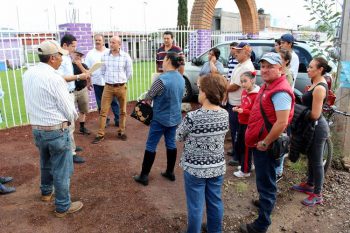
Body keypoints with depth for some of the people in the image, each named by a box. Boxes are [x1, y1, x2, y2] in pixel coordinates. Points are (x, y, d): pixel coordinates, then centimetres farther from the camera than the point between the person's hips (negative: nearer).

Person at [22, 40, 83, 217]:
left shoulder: (28, 74, 2)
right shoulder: (54, 78, -21)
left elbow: (34, 102, 10)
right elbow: (69, 110, -16)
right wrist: (73, 117, 5)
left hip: (36, 129, 8)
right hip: (57, 130, -7)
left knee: (45, 163, 28)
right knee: (61, 170, 7)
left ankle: (46, 192, 49)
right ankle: (63, 207, 21)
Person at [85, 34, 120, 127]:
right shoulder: (90, 54, 6)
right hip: (97, 82, 1)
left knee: (114, 102, 3)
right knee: (101, 104, 8)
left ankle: (118, 120, 12)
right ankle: (105, 120, 21)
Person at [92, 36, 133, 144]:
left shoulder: (126, 56, -6)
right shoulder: (104, 56, 1)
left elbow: (129, 73, 3)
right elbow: (102, 71, 12)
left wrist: (121, 81, 9)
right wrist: (109, 80, 12)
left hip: (121, 87, -1)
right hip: (108, 87, 1)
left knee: (122, 111, 10)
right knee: (103, 111, 0)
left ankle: (121, 132, 26)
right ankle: (100, 134, 8)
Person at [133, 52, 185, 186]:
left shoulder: (162, 79, -21)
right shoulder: (181, 79, 2)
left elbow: (148, 97, -11)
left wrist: (144, 101, 11)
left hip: (161, 118, -7)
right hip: (175, 118, 7)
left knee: (151, 146, 5)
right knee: (171, 144, 17)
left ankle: (144, 176, 14)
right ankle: (170, 172, 28)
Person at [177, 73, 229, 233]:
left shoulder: (192, 117, -24)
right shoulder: (225, 115, -8)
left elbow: (179, 137, -8)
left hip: (195, 168, -5)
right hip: (217, 167, 5)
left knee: (195, 206, 12)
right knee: (215, 202, 22)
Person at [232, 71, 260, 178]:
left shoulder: (256, 95, -19)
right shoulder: (244, 92, 6)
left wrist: (243, 111, -28)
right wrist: (238, 108, 2)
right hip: (242, 123, 9)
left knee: (246, 148, 3)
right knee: (238, 146, 18)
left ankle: (245, 171, 18)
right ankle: (245, 165, 37)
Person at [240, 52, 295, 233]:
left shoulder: (280, 91, -22)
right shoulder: (267, 86, 10)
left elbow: (282, 122, -28)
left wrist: (265, 143, -19)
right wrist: (259, 141, 16)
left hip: (266, 146, -10)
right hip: (259, 142, 10)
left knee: (265, 183, 2)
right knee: (264, 181, 27)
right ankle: (266, 202, 49)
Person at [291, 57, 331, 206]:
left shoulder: (319, 88, -23)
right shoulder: (316, 84, 7)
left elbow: (314, 114, -25)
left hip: (317, 128, -10)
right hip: (312, 127, 10)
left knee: (316, 161, 3)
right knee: (311, 158, 22)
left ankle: (317, 194, 18)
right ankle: (310, 185, 39)